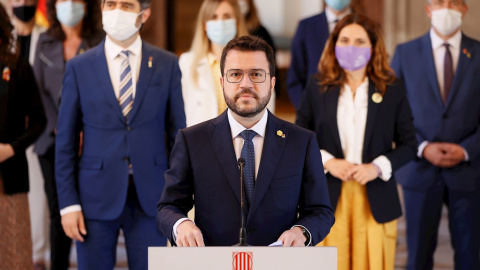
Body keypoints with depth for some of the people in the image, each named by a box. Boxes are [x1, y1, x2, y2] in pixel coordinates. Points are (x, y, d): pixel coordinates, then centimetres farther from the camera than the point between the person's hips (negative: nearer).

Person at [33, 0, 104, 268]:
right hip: (54, 143, 3)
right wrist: (59, 131, -2)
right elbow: (41, 90, 9)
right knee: (58, 213, 4)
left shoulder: (100, 43, 0)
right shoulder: (45, 43, 12)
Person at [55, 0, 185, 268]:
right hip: (97, 196, 0)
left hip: (150, 197, 0)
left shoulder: (167, 65, 3)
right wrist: (68, 203, -3)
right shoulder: (79, 67, 1)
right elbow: (66, 142, 3)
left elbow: (177, 133, 7)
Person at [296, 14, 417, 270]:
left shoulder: (392, 90, 2)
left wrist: (378, 167, -11)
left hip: (375, 198, 0)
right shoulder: (318, 86, 4)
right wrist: (327, 161, -9)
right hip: (329, 196, 0)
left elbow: (408, 143, 5)